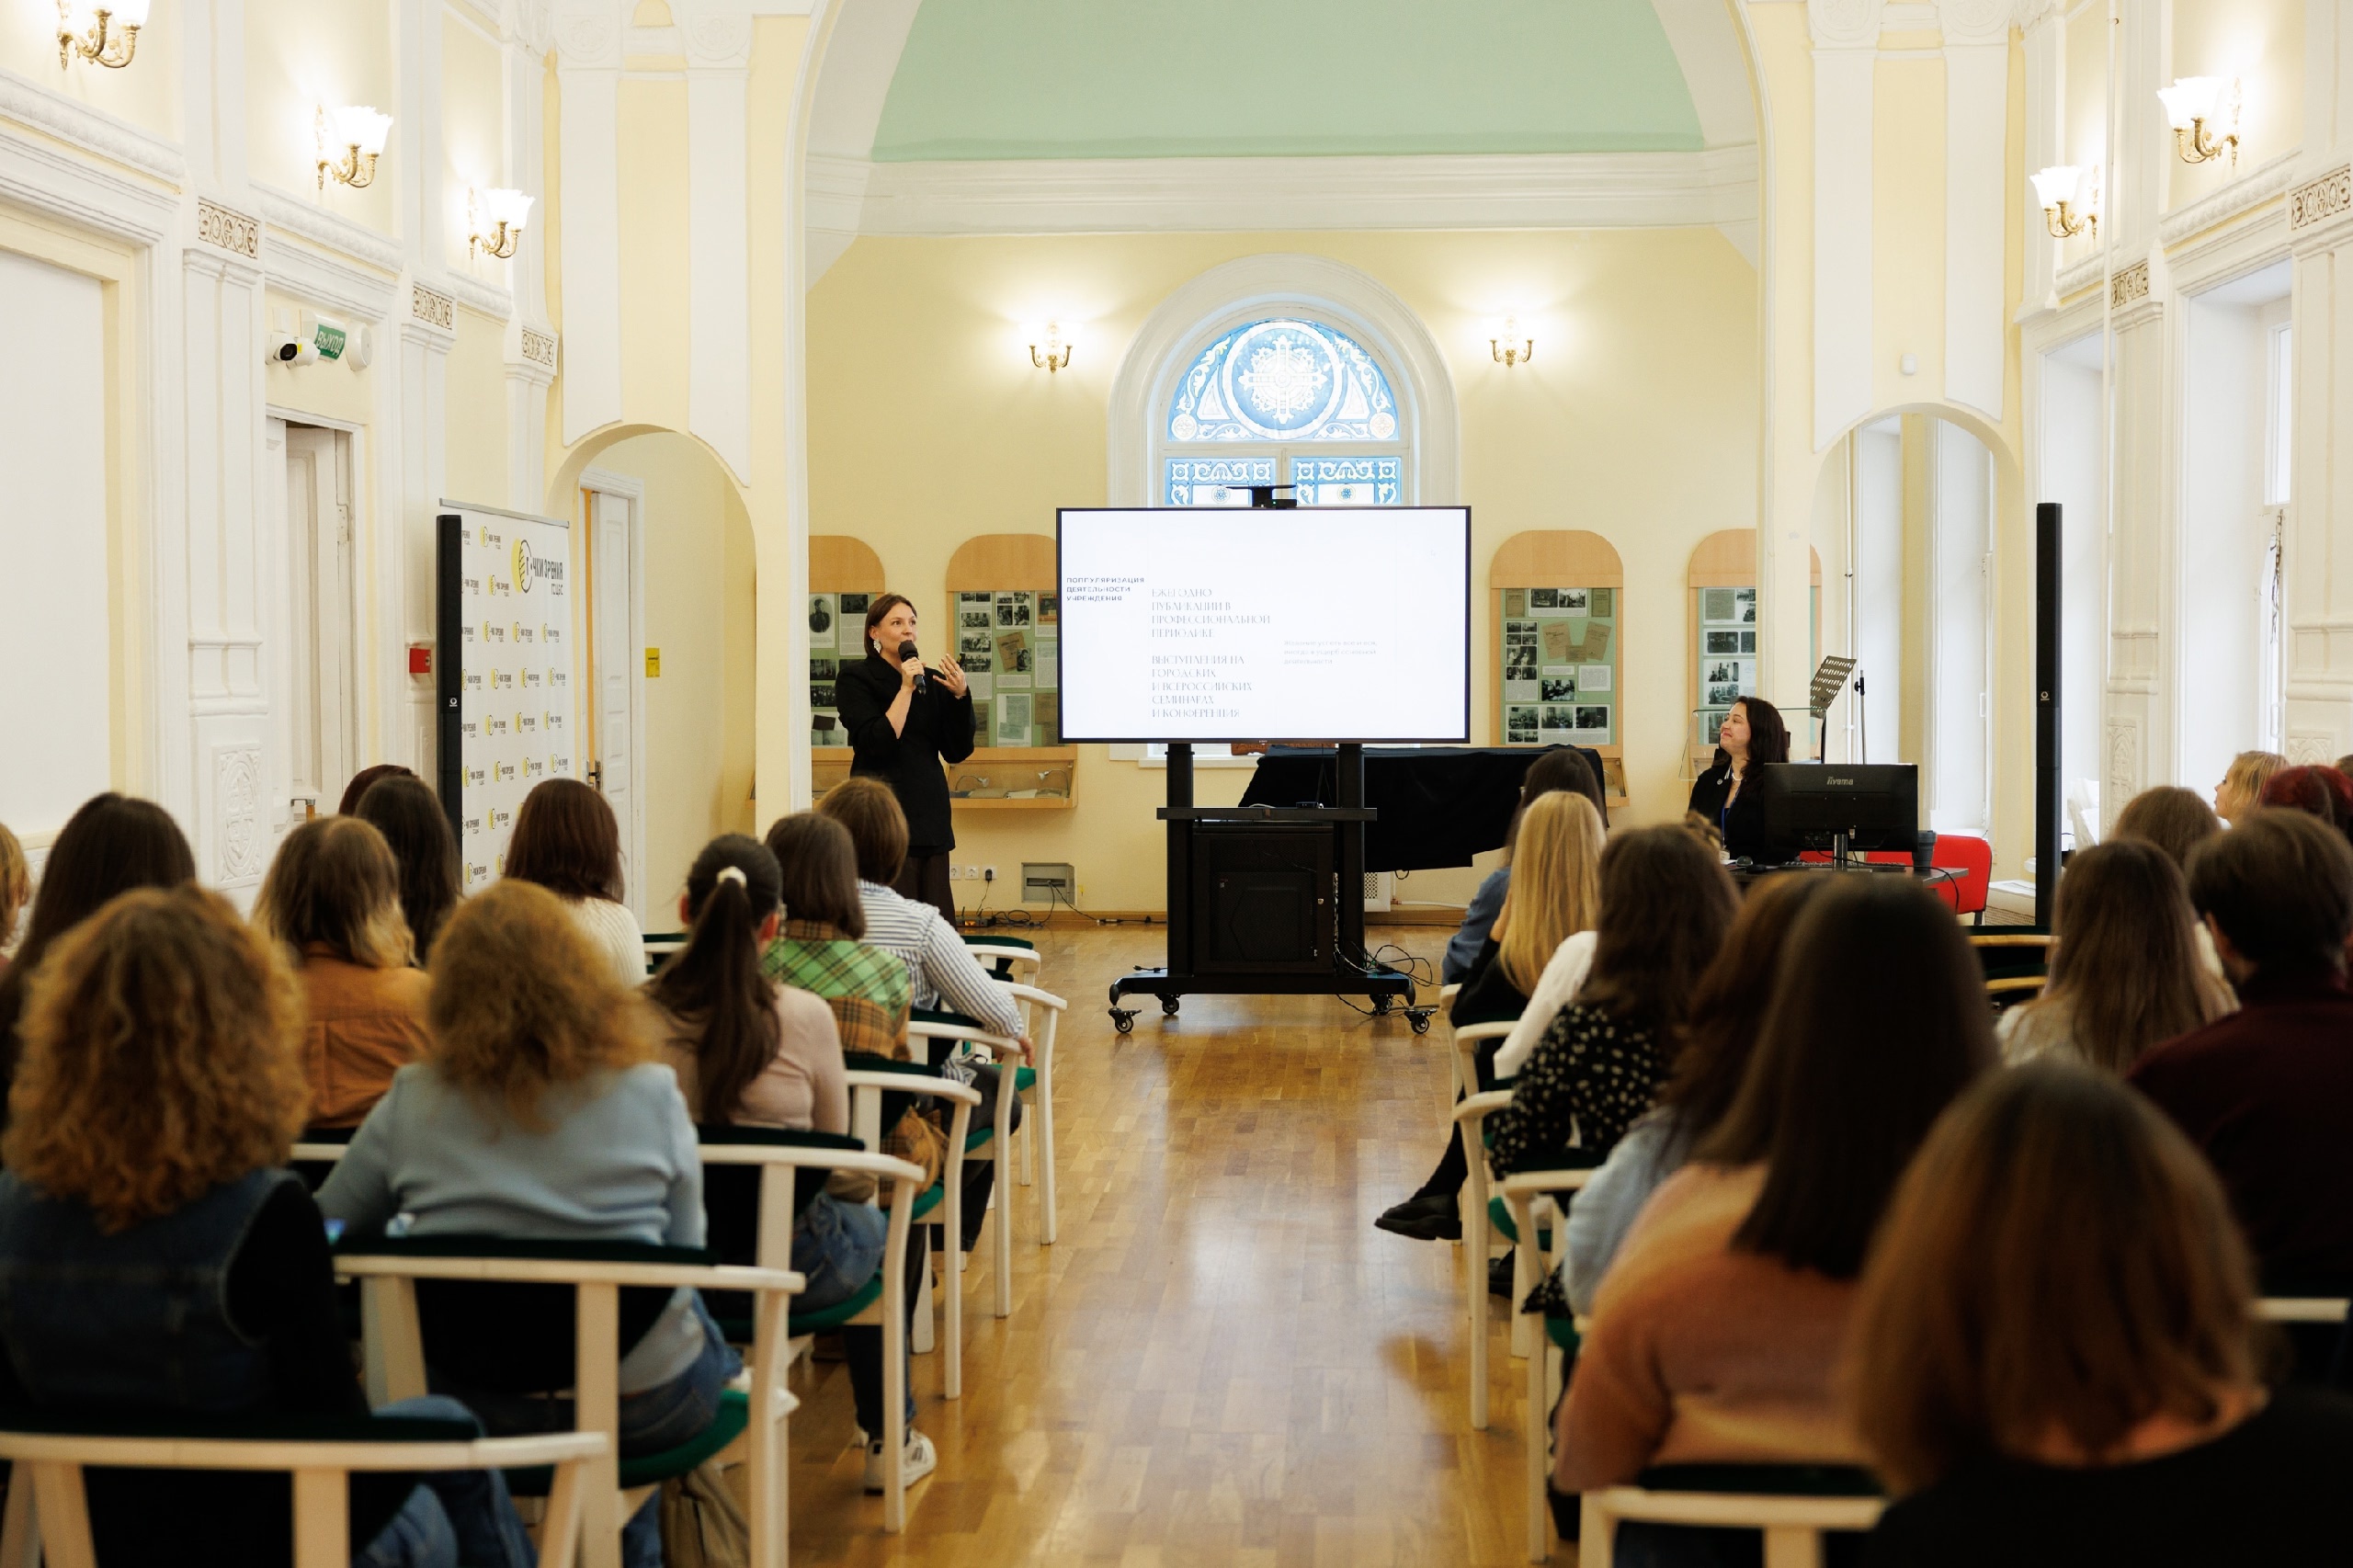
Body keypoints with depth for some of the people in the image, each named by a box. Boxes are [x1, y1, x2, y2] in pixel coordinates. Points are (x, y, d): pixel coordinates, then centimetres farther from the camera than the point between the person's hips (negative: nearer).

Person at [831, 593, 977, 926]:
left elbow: (957, 752, 8)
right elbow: (877, 743, -14)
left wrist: (960, 696, -5)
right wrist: (906, 690, -14)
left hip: (930, 811, 5)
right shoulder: (855, 679, -1)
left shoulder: (933, 682, 13)